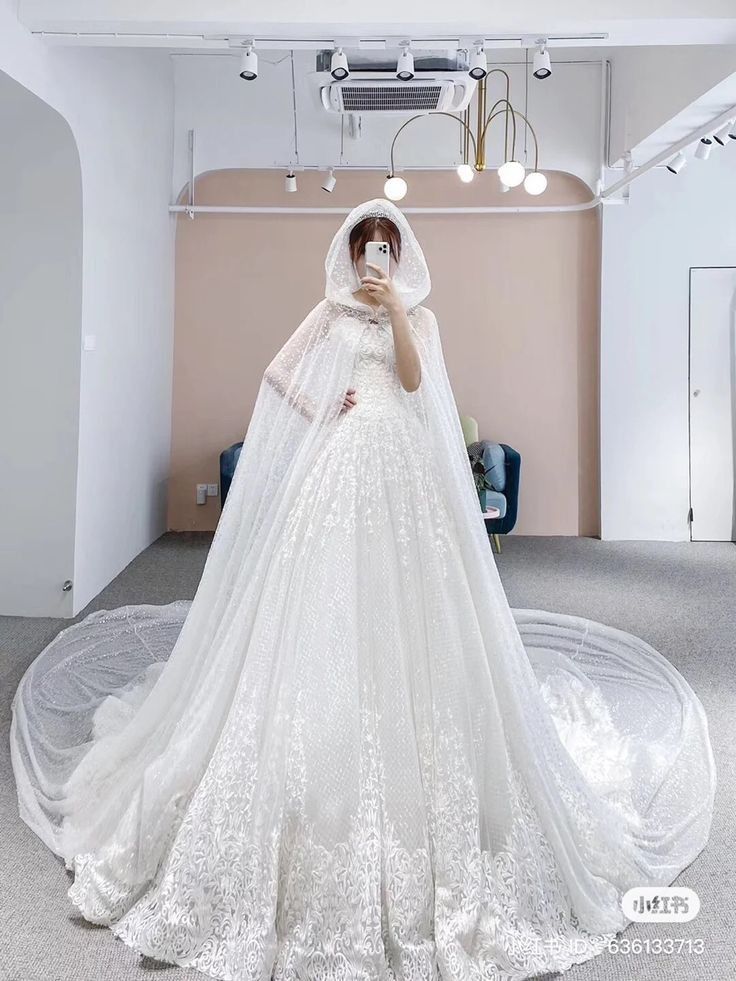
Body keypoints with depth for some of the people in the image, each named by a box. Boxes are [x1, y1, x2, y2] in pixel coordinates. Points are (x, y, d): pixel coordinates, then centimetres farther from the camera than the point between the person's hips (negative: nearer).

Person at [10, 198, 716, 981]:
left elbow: (414, 378, -5)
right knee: (324, 595, -5)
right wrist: (323, 409, -4)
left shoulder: (419, 315, 14)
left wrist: (394, 308, -9)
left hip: (399, 466, 0)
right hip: (336, 463, 1)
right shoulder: (330, 312, 17)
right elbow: (279, 378, 9)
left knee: (397, 597, -4)